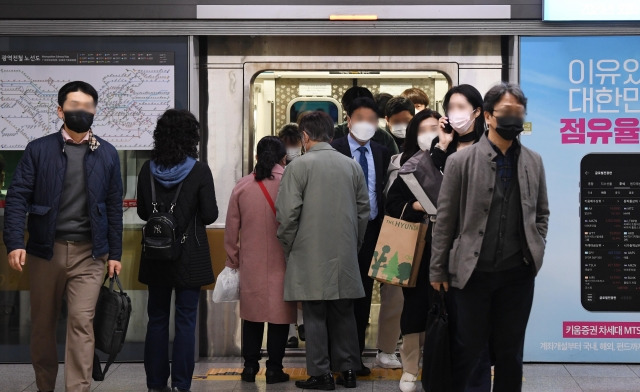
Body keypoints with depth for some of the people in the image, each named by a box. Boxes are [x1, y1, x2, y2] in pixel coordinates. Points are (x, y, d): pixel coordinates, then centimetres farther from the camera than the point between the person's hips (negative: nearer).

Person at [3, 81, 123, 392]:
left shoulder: (107, 154, 6)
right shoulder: (38, 149, 1)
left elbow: (114, 206, 8)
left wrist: (115, 253, 5)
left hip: (89, 252, 0)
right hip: (45, 250, 0)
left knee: (81, 322, -9)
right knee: (43, 324, 11)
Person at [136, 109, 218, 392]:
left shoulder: (148, 170, -1)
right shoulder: (199, 171, -12)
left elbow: (142, 212, 7)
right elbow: (210, 215, -10)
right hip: (190, 256, -3)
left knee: (157, 319, 12)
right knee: (185, 321, 2)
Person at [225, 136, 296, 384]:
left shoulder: (242, 186, 0)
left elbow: (231, 229, 4)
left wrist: (232, 261, 15)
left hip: (251, 264, 2)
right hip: (282, 264, -2)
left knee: (252, 312, 11)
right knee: (279, 314, 4)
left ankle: (250, 366, 14)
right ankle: (274, 368, 6)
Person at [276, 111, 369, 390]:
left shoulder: (299, 166, -8)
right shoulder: (352, 166, 7)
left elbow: (288, 213, -12)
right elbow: (363, 211, 11)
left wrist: (287, 246, 3)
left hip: (311, 255, -4)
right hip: (345, 257, 4)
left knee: (315, 315, 2)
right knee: (344, 313, 12)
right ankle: (348, 369, 16)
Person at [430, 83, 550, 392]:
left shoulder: (533, 162, 5)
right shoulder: (461, 161, -5)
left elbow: (541, 214, 16)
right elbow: (445, 220, -3)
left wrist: (536, 250, 3)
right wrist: (438, 270, -2)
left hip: (518, 274, 3)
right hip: (472, 272, -3)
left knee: (511, 352, 11)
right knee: (467, 350, 4)